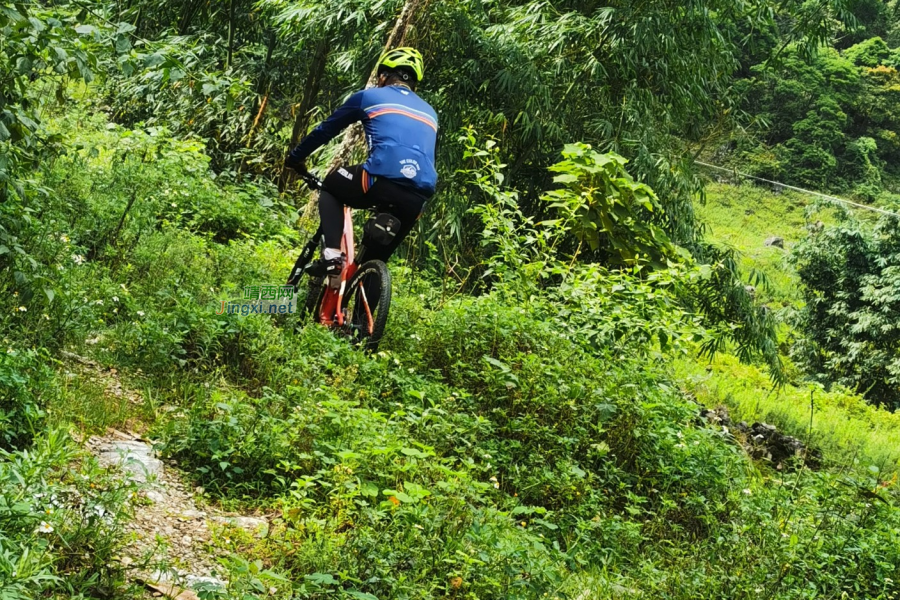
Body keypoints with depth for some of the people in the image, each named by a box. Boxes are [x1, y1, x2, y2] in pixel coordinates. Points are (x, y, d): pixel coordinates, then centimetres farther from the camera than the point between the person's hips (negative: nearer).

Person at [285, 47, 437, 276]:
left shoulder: (369, 96, 19)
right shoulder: (429, 113, 31)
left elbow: (326, 129, 27)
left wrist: (295, 158, 43)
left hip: (382, 180, -4)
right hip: (419, 197, 4)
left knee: (330, 187, 26)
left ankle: (332, 254, 6)